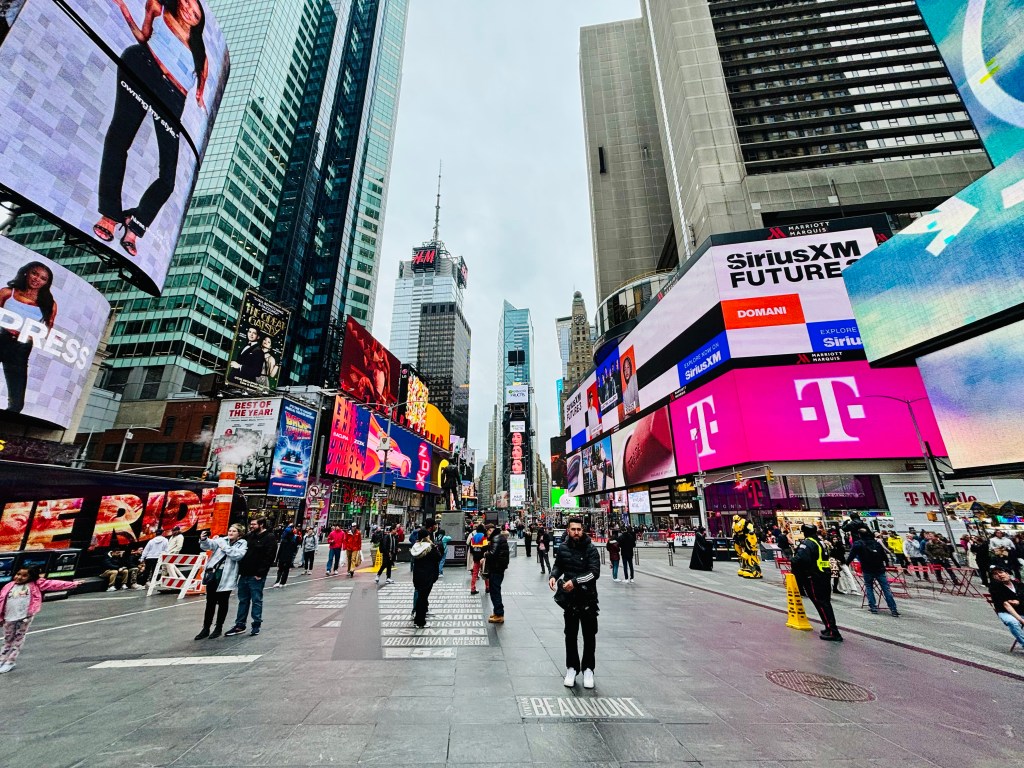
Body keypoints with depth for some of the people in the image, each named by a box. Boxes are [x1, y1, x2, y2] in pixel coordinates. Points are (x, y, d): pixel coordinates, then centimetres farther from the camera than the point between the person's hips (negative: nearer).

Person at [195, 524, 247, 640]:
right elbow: (209, 545, -9)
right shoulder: (222, 540, 9)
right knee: (210, 602, 10)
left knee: (222, 603, 8)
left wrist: (225, 547, -14)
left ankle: (218, 628, 24)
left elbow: (238, 555, -17)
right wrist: (204, 540, -29)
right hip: (213, 574, 3)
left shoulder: (243, 544, 1)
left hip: (226, 577, -2)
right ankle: (206, 629, 24)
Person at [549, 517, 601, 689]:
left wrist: (575, 581, -30)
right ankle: (572, 668, 29)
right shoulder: (562, 548, -4)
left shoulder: (591, 549, -14)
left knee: (589, 635, 10)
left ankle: (588, 669, 28)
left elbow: (595, 572, -21)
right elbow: (558, 565, 11)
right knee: (570, 635, 13)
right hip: (569, 597, 2)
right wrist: (553, 576, -10)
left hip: (588, 598, -2)